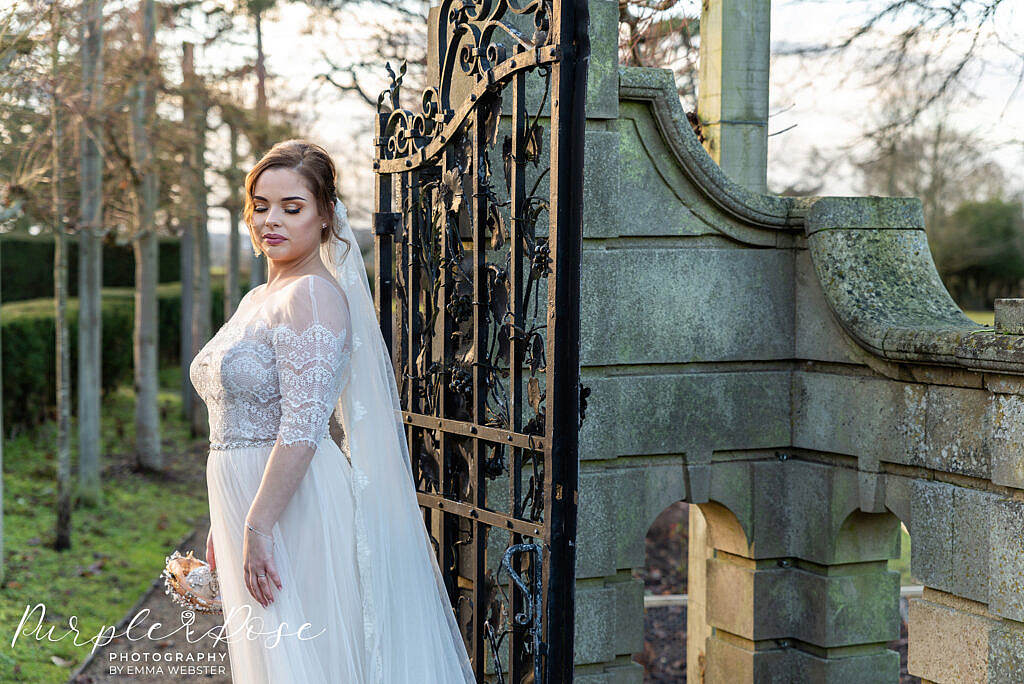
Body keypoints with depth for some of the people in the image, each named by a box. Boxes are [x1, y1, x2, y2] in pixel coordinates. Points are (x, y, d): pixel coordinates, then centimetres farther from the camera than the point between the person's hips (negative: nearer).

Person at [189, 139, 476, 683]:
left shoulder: (314, 295, -14)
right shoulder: (257, 300, 15)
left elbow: (302, 428, -22)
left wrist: (258, 527, -24)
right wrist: (223, 526, 20)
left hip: (294, 511, -9)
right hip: (247, 507, 9)